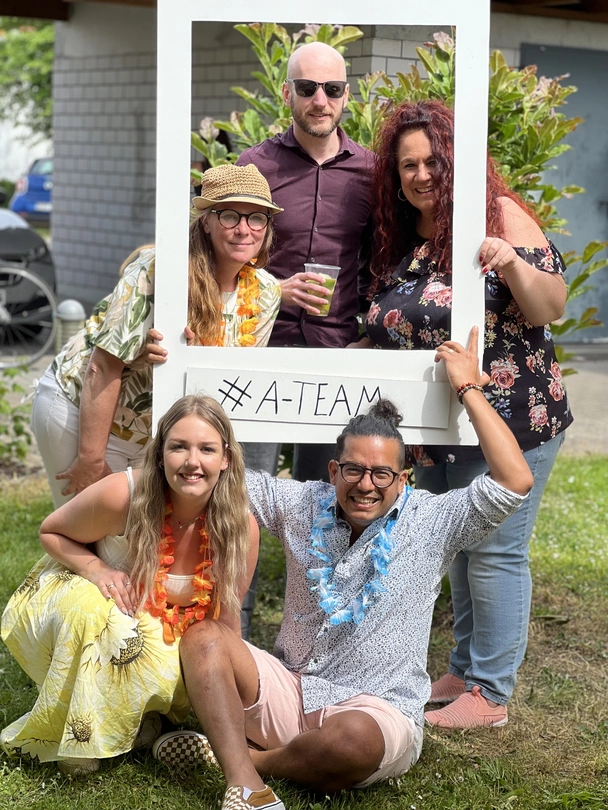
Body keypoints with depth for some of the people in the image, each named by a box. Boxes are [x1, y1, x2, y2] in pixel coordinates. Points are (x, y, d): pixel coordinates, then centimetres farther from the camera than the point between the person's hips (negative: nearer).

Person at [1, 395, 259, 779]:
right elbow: (51, 532, -11)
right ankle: (71, 735, -15)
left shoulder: (242, 528, -21)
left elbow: (225, 618, -8)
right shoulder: (121, 495, -29)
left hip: (160, 639, 2)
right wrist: (97, 569, -29)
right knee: (94, 611, -38)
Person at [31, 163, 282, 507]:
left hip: (154, 435, 6)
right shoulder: (160, 270, -24)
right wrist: (91, 458, -22)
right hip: (80, 410, -6)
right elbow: (104, 366, -24)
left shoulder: (265, 295, -5)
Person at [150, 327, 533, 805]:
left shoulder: (430, 522, -3)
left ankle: (251, 757, -10)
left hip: (378, 709, -4)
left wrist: (468, 387, -14)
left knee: (355, 737, -40)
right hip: (290, 690, 4)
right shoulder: (302, 506, 7)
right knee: (204, 639, -20)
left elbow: (515, 482, -16)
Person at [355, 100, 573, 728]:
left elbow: (551, 308, -15)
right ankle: (463, 671, 29)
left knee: (493, 550, -4)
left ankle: (490, 693, 5)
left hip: (507, 419, -7)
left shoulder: (499, 215, -8)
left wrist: (513, 264, -31)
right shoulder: (399, 240, 12)